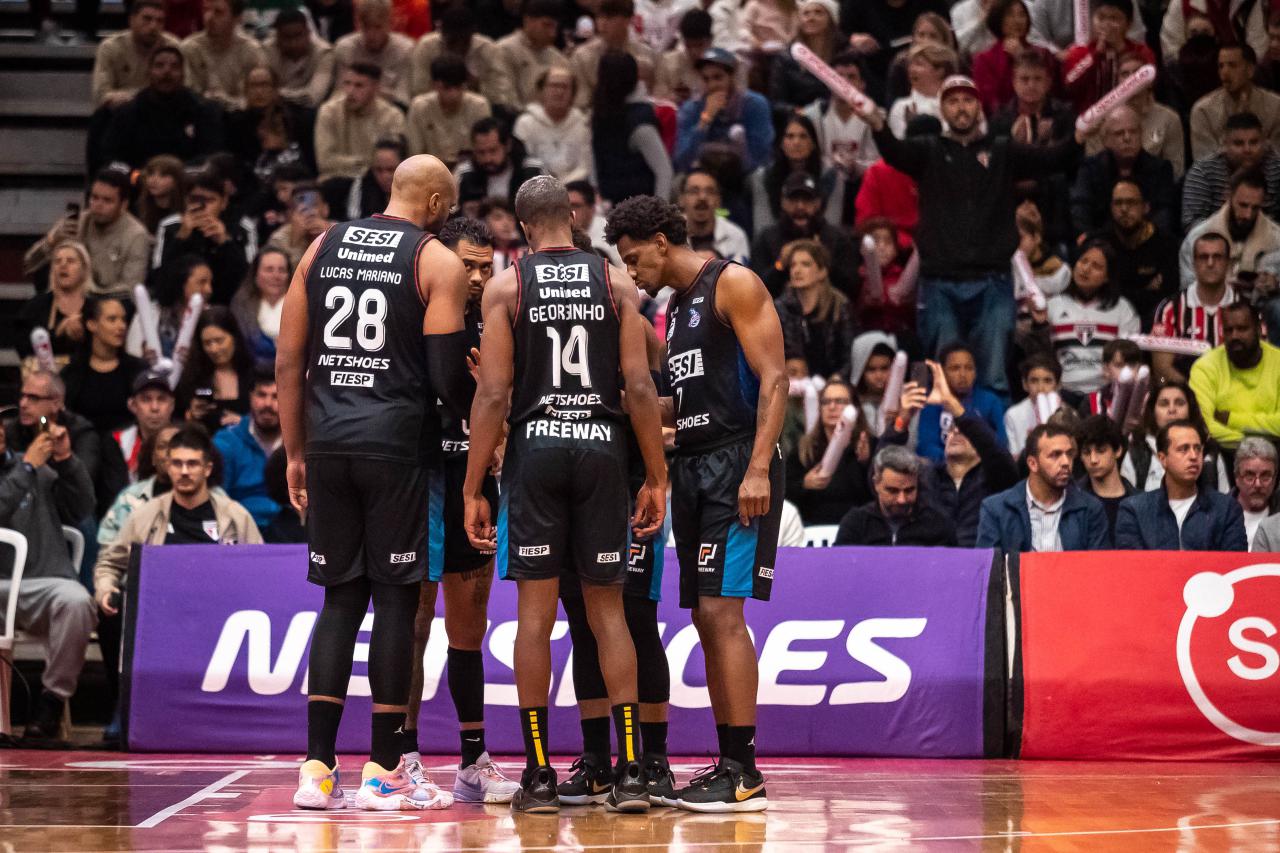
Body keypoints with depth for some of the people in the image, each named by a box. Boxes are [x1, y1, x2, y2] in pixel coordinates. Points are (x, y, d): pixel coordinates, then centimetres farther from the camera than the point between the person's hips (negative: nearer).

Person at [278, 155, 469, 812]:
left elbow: (289, 361, 11)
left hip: (328, 440, 4)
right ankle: (383, 772, 5)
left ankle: (317, 768, 6)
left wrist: (296, 453, 16)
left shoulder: (323, 247, 13)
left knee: (340, 597, 10)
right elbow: (448, 376, -6)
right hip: (395, 444, -4)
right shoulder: (437, 261, -1)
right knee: (395, 597, 3)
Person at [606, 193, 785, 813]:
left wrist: (758, 468, -22)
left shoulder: (732, 284, -7)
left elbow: (773, 379, -15)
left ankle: (744, 773, -15)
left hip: (738, 464, -9)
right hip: (691, 466, 9)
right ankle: (729, 764, 12)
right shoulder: (674, 307, 20)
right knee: (707, 619, 7)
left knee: (721, 609, -15)